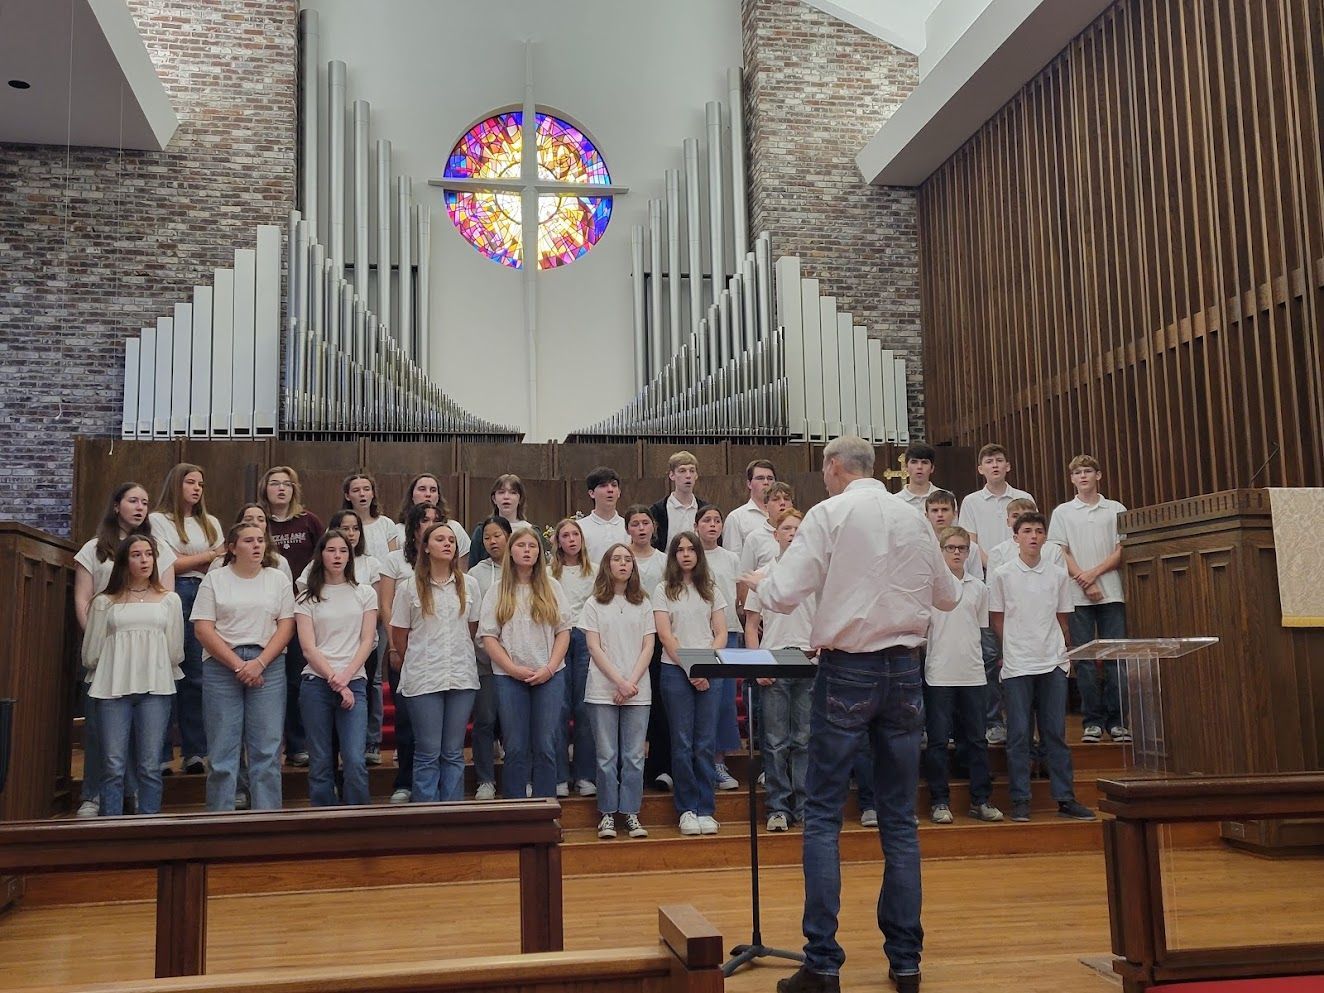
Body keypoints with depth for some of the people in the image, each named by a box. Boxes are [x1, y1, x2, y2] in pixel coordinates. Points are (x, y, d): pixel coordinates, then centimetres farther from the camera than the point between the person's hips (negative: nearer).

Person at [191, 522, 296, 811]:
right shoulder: (214, 580, 5)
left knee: (267, 749, -1)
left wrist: (259, 663, -10)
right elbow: (203, 629, -2)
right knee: (222, 750, 1)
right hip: (222, 666, -1)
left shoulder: (278, 579, 10)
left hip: (268, 666, 1)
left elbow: (286, 626, 3)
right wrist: (237, 665, -10)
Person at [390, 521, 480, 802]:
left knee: (454, 753, 8)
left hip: (462, 676, 2)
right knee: (428, 753, 1)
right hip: (423, 680, -2)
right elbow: (399, 634, 5)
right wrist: (416, 662, 10)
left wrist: (459, 656, 11)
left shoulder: (468, 585, 7)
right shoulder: (409, 588, 0)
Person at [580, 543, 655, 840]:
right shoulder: (594, 604, 4)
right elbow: (594, 648, -2)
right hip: (603, 690, -2)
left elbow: (648, 647, 5)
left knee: (634, 756, 2)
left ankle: (631, 814, 9)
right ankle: (607, 814, 9)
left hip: (638, 690, 2)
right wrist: (620, 682, -11)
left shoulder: (643, 604, 10)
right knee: (607, 755, 0)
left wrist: (632, 683, -8)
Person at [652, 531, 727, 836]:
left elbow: (721, 634, 8)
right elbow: (665, 635, -3)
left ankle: (706, 810, 6)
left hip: (709, 673, 2)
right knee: (683, 744, -1)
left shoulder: (712, 591, 14)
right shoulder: (664, 590, 6)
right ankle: (687, 809, 6)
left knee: (706, 744, 1)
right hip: (675, 672, -2)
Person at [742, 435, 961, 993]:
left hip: (847, 670, -4)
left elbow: (783, 595, -12)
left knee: (823, 816, 2)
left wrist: (757, 582, 10)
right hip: (904, 669, 4)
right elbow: (949, 596, 18)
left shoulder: (829, 514, -7)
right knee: (900, 818, 11)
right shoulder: (913, 520, 6)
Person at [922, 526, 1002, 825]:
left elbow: (982, 627, 17)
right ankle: (939, 801, 9)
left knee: (976, 739, 8)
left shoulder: (979, 588, 9)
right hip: (938, 674, -3)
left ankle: (980, 800, 16)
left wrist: (972, 655, 11)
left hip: (972, 673, 4)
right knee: (938, 740, 1)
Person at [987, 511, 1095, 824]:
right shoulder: (1002, 575, 0)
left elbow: (1061, 619, 15)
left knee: (1056, 733, 6)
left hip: (1053, 663, 2)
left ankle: (1065, 798, 11)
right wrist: (1013, 649, 4)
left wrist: (1062, 651, 10)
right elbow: (996, 619, 5)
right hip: (1017, 666, -2)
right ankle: (1020, 801, 4)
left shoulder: (1059, 575, 8)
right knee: (1019, 734, -1)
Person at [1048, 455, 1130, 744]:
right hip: (1078, 596, 0)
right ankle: (1093, 721, 6)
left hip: (1112, 594, 0)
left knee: (1116, 657, -2)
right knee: (1085, 659, 0)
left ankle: (1116, 720, 5)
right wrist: (1084, 582, -9)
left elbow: (1122, 550, 3)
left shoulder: (1116, 510, 10)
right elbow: (1060, 553, 2)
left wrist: (1094, 573, -10)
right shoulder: (1063, 512, 10)